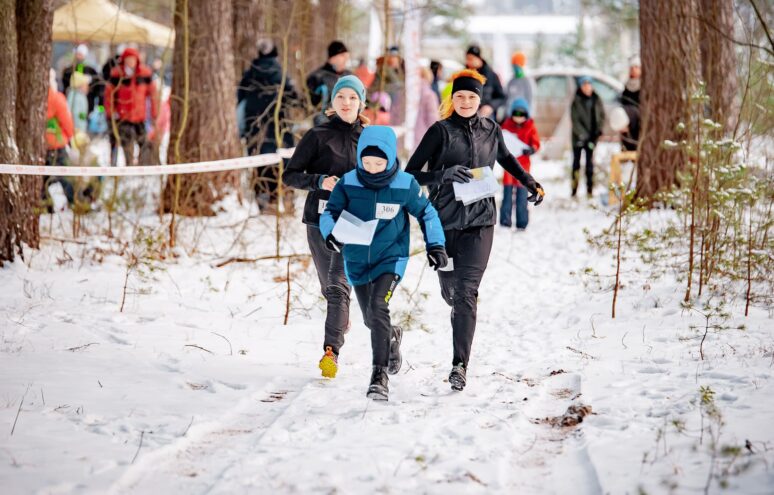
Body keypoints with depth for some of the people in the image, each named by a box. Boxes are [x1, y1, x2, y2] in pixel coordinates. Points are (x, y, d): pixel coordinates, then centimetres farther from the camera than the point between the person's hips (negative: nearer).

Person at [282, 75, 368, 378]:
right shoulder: (318, 135, 2)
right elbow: (290, 175, -1)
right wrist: (319, 181, -16)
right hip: (320, 219, 0)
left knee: (338, 285, -15)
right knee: (329, 287, 9)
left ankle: (331, 351, -18)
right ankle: (341, 321, 40)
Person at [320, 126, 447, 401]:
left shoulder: (405, 185, -11)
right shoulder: (348, 183, -10)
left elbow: (426, 213, 3)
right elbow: (330, 212, -6)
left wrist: (436, 244, -1)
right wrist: (331, 233, -27)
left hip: (391, 258, -3)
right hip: (357, 261, 3)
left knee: (378, 308, -25)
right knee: (370, 319, 17)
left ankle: (380, 374, -21)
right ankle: (391, 338, 53)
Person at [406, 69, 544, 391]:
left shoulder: (490, 131, 6)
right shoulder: (441, 131, -4)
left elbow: (506, 158, 28)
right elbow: (410, 174, -8)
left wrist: (530, 183, 15)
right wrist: (444, 174, -23)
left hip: (480, 222, 0)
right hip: (445, 222, 0)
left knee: (466, 291, -13)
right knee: (450, 291, 13)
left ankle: (460, 365, -16)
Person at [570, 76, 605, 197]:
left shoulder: (596, 100, 4)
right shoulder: (576, 101, -6)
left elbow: (602, 116, 10)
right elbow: (575, 120, -9)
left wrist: (598, 131, -4)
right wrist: (582, 135, -15)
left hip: (592, 136, 3)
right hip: (579, 136, -3)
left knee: (590, 162, 4)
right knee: (576, 162, 1)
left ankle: (590, 190, 7)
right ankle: (574, 190, 3)